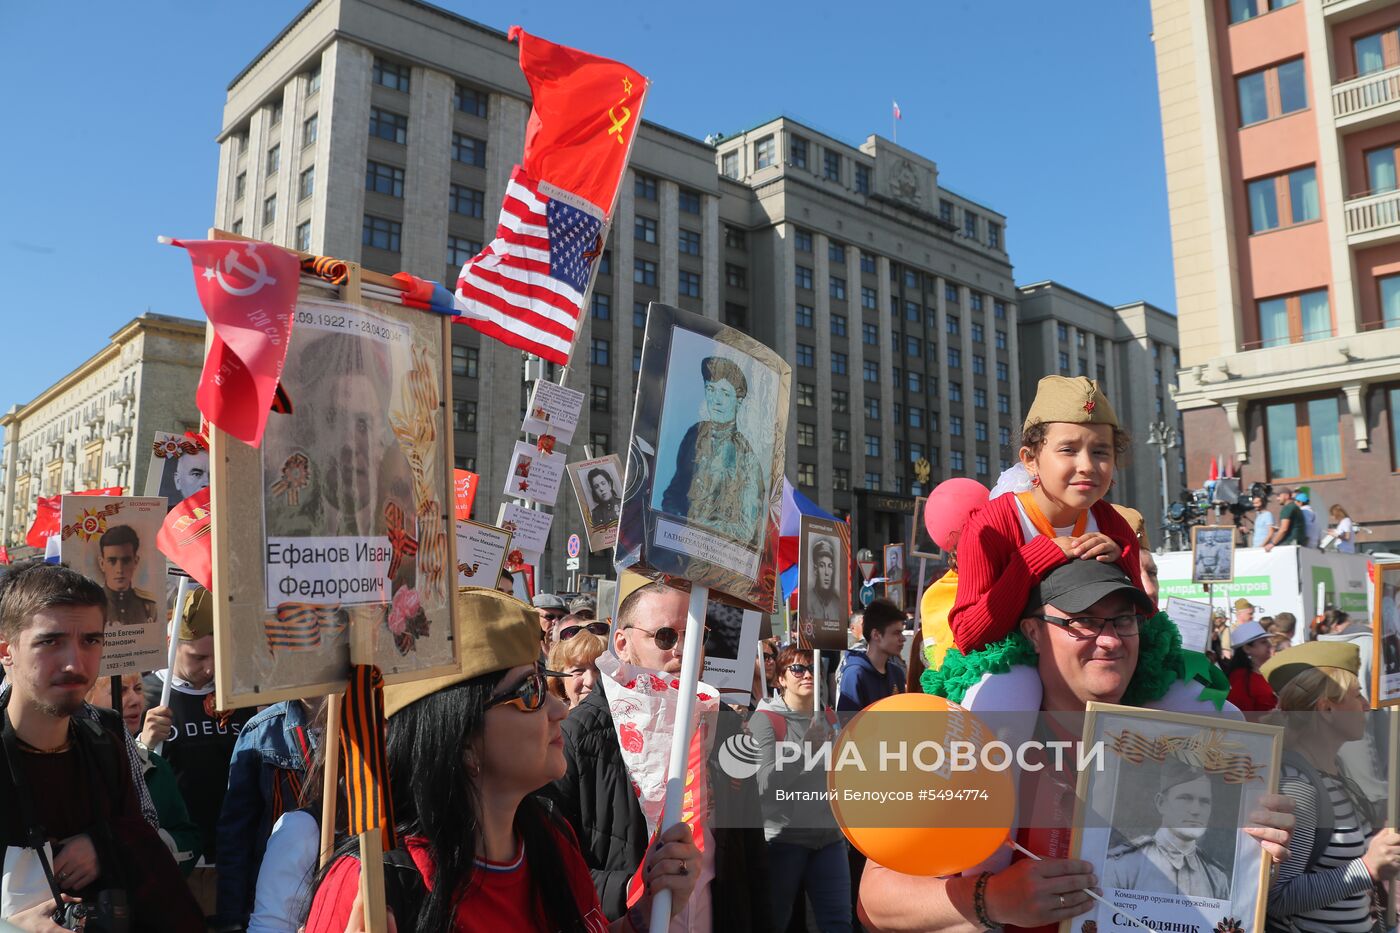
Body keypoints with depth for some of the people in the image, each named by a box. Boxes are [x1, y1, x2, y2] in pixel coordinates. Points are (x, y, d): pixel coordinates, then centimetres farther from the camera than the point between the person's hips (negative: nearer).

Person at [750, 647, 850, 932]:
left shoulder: (827, 719, 10)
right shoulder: (765, 719, -8)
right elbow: (765, 783, -20)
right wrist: (805, 749, -28)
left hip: (828, 835, 5)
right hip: (783, 837, -4)